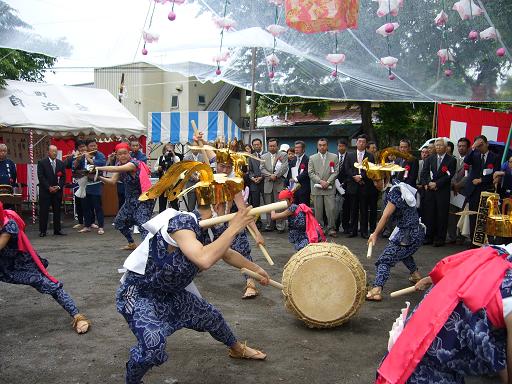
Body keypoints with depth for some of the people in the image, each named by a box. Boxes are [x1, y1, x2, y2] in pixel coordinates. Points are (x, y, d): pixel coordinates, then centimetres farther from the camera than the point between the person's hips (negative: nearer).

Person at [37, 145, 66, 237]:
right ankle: (42, 231, 4)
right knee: (43, 211, -1)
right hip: (45, 191, -3)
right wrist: (49, 187, -13)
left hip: (57, 191, 3)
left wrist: (58, 186, -7)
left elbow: (63, 177, 8)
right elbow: (41, 177, -7)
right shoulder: (42, 163, 0)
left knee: (57, 211, 6)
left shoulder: (61, 163, 11)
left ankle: (57, 230, 13)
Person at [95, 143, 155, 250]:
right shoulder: (120, 164, 7)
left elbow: (117, 169, -34)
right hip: (130, 200, 9)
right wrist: (99, 177, -10)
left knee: (143, 225, -23)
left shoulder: (134, 163, -19)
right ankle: (132, 244, 33)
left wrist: (98, 168, -33)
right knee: (119, 222, 17)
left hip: (143, 200, -9)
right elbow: (113, 181, 3)